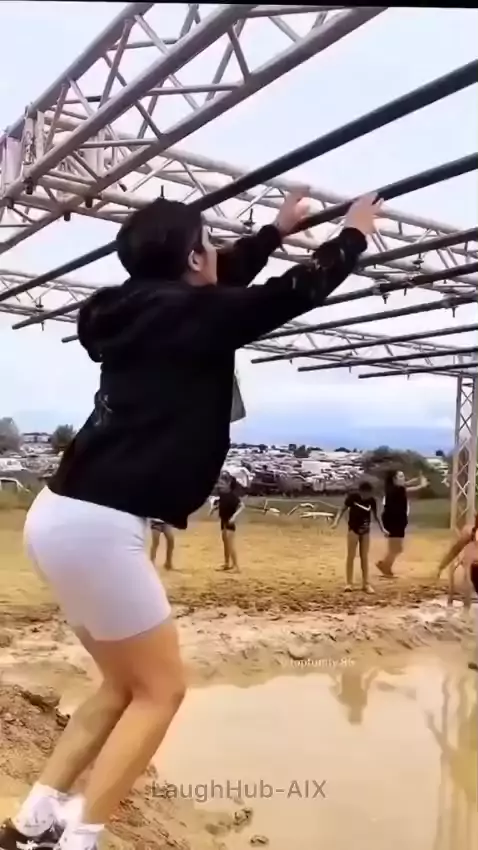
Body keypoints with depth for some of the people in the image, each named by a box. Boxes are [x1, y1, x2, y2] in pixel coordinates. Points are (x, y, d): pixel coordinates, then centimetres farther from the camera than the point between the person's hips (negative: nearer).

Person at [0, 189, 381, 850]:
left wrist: (278, 230, 44)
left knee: (124, 684, 18)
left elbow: (226, 282, 31)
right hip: (97, 524, -10)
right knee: (160, 689, 4)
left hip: (66, 515, 10)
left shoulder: (144, 311, 15)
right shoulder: (190, 314, -8)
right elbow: (301, 291, 2)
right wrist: (355, 232, 19)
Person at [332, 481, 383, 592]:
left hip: (365, 531, 3)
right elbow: (343, 510, -7)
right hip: (353, 529, -3)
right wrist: (336, 521, -19)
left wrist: (382, 529, 5)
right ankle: (349, 583, 4)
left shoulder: (372, 500, -6)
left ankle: (366, 583, 12)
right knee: (351, 556, -2)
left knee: (364, 557, 7)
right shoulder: (352, 497, -14)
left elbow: (375, 516, 6)